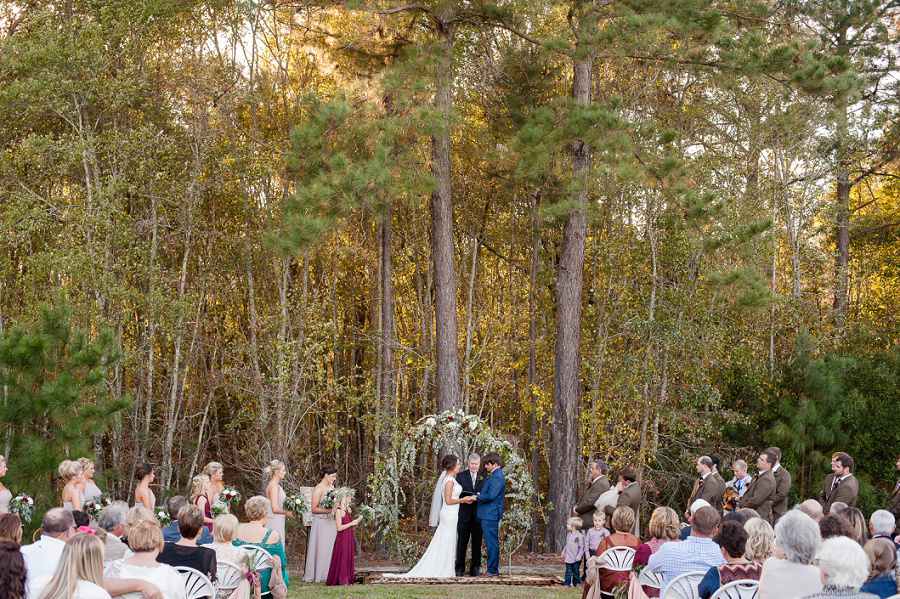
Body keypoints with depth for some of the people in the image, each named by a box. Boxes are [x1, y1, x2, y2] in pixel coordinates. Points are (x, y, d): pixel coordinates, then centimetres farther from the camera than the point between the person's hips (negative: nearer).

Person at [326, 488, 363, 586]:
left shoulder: (346, 509, 13)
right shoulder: (339, 510, -14)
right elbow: (339, 527, -19)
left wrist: (356, 521, 7)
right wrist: (352, 523, -15)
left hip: (348, 538, 9)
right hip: (342, 539, -9)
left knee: (349, 559, 10)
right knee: (342, 559, -4)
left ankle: (347, 580, 15)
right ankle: (340, 581, 2)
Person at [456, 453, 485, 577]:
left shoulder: (484, 476, 8)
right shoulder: (461, 476, 7)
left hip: (478, 514, 1)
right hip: (464, 514, -1)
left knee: (477, 542, 5)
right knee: (462, 542, 1)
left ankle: (475, 568, 13)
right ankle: (460, 568, 6)